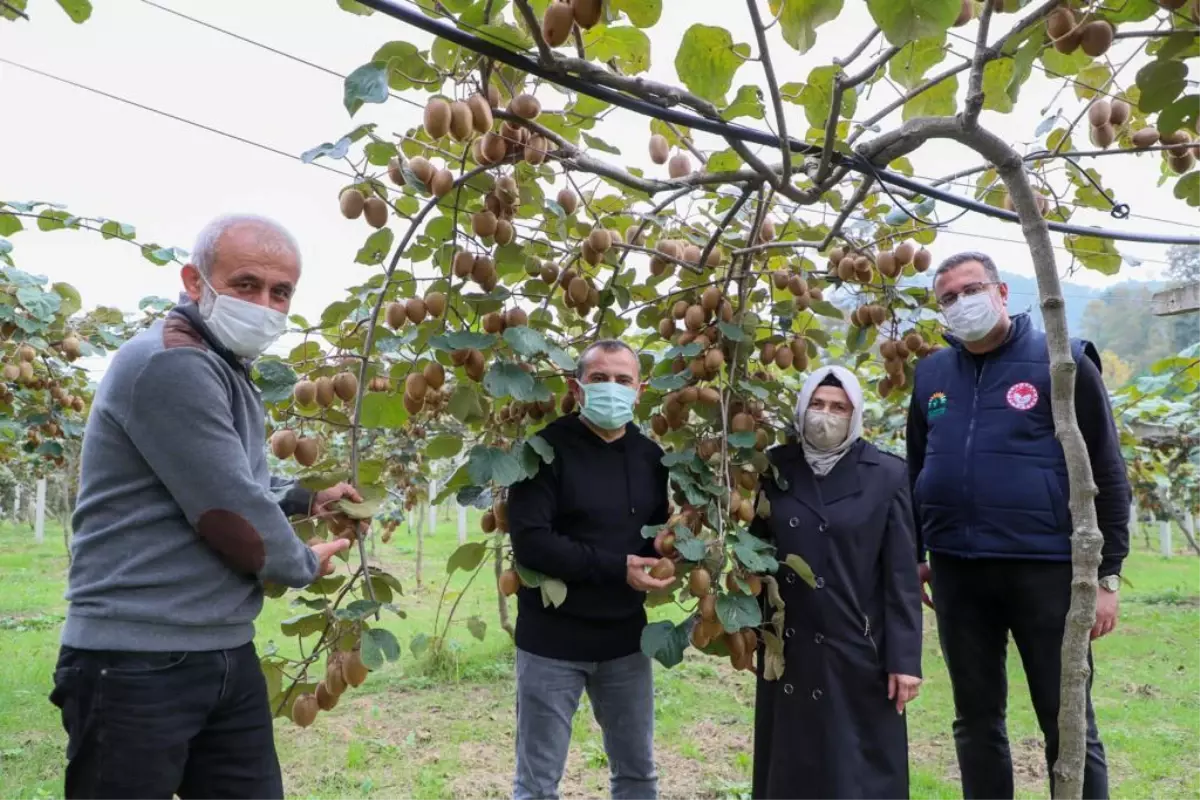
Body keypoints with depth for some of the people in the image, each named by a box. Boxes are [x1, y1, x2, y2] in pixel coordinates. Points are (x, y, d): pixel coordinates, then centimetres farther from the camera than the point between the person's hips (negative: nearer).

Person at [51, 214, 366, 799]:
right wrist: (304, 565, -4)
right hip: (137, 664, -9)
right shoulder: (169, 363, -20)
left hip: (226, 656, 9)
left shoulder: (225, 371, 14)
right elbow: (229, 513, -21)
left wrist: (305, 499, 20)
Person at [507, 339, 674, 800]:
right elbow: (529, 541, -20)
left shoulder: (649, 456, 5)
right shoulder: (548, 449, -12)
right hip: (553, 639, -4)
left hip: (625, 639, 5)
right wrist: (615, 569, -22)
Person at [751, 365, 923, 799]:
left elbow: (901, 576, -5)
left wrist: (905, 659, -7)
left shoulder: (886, 474, -4)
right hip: (787, 649, 3)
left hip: (857, 650, -2)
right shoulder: (775, 467, 3)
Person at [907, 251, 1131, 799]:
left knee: (1068, 725, 6)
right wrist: (913, 556, 15)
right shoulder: (931, 374, 10)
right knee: (976, 720, 14)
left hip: (1045, 567, -4)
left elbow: (1105, 473, -3)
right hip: (956, 571, 4)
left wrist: (1107, 574, -7)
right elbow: (916, 470, 18)